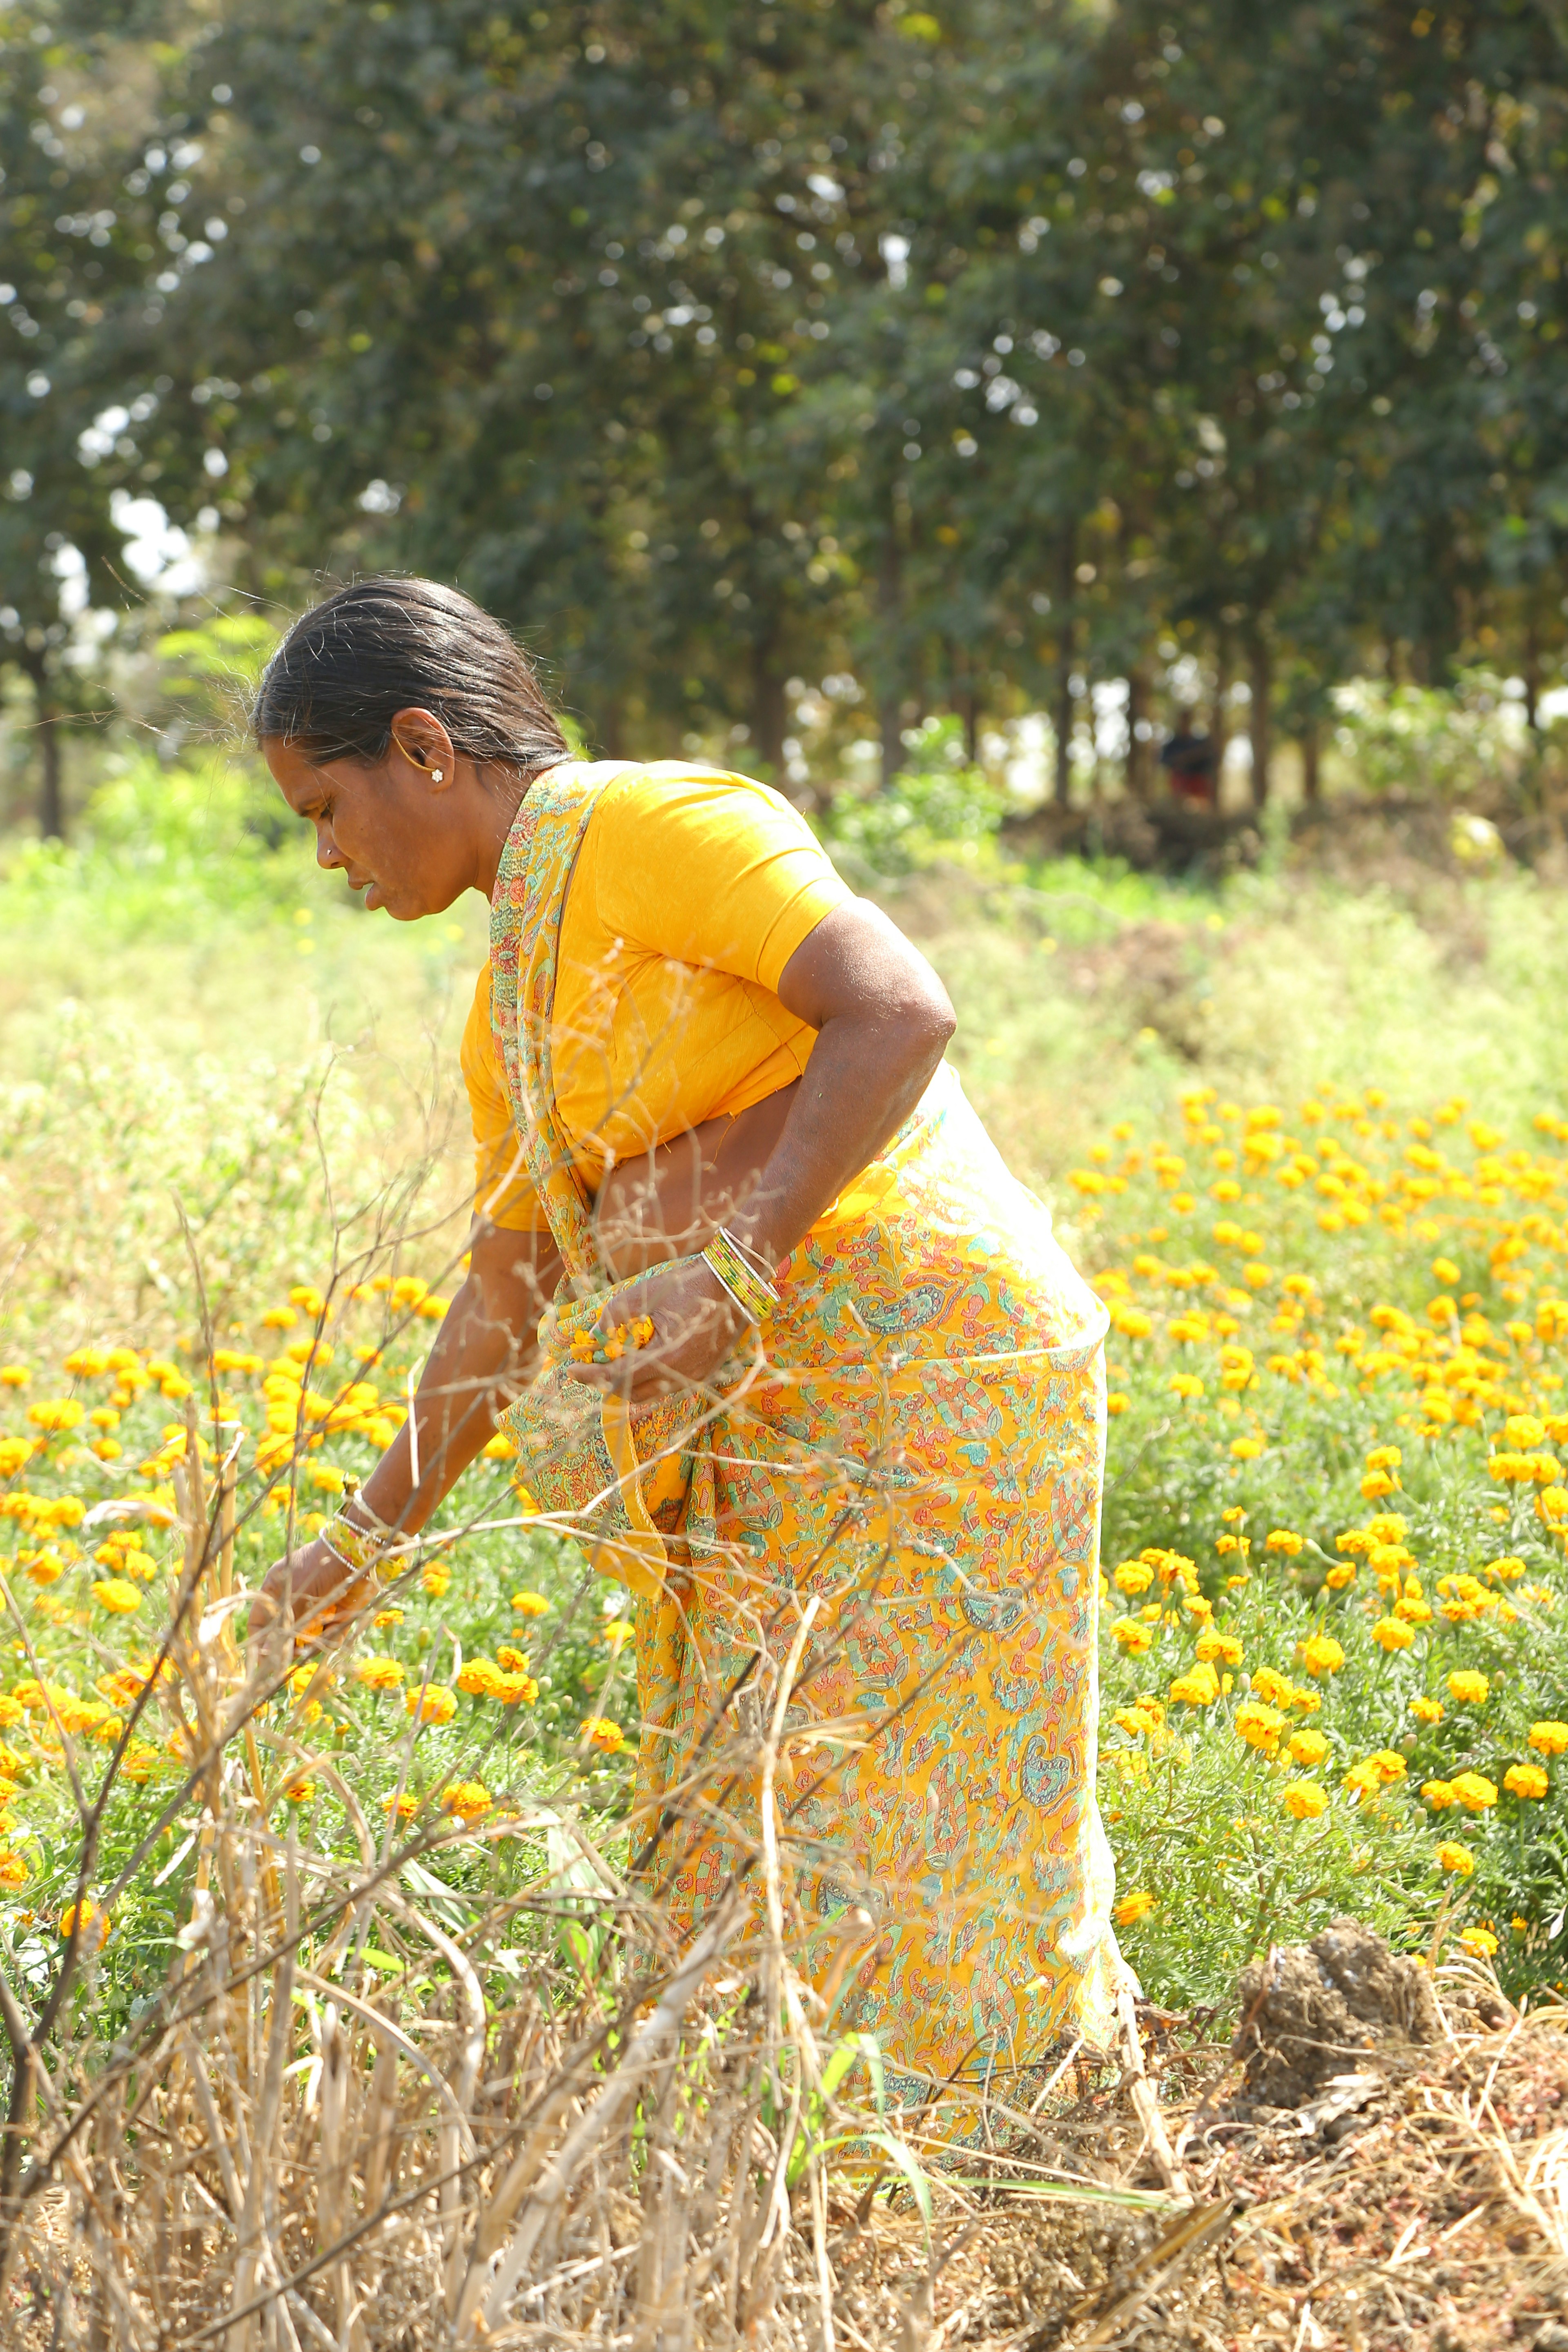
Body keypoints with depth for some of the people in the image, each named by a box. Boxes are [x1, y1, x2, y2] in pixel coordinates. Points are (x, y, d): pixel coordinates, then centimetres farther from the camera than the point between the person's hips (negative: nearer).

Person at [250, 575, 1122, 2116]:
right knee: (737, 1839, 8)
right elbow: (507, 1299, 21)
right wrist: (363, 1540, 22)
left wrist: (736, 1267, -27)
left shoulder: (654, 828, -10)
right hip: (765, 1434, 9)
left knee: (930, 1837, -5)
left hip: (931, 1369, -9)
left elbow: (900, 1012, -22)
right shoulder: (510, 1004, 16)